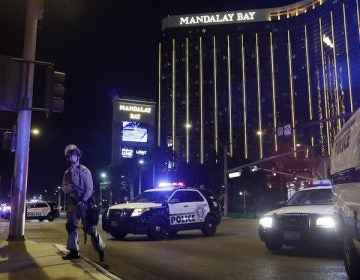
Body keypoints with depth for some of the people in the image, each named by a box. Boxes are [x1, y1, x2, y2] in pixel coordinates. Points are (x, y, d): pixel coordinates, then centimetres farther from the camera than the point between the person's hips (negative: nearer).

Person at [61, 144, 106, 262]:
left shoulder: (85, 171, -5)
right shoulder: (67, 173, 12)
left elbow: (89, 188, -10)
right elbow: (63, 188, 13)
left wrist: (82, 201, -18)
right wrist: (67, 188, -12)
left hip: (84, 202, -6)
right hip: (73, 203, 6)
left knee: (89, 227, -8)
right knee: (71, 226, 5)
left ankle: (101, 250, -1)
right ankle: (73, 251, 14)